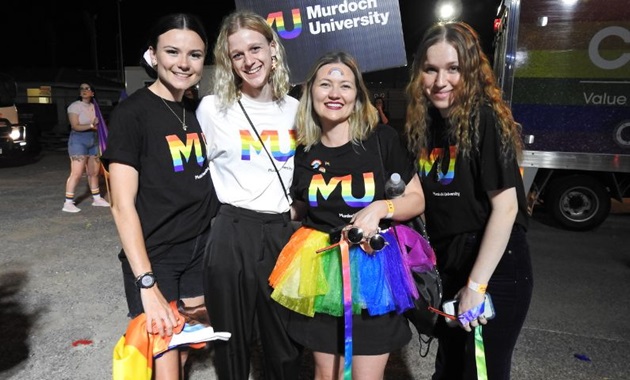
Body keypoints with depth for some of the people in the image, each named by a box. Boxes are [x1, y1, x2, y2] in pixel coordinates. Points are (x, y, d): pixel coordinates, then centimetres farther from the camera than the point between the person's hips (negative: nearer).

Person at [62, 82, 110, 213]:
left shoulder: (93, 106, 13)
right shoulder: (74, 106, -6)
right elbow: (75, 126, -14)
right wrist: (91, 125, -8)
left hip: (93, 140, 6)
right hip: (78, 140, -6)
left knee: (94, 172, 10)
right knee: (76, 173, -11)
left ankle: (97, 198, 23)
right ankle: (68, 203, -6)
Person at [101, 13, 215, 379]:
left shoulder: (200, 112, 7)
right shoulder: (132, 112, -12)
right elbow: (122, 205, -16)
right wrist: (146, 284, -22)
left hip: (200, 250, 6)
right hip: (154, 255, -6)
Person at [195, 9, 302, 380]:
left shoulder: (296, 109, 6)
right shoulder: (212, 108, -2)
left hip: (285, 234, 3)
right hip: (232, 235, -2)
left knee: (286, 345, 14)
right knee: (233, 342, 14)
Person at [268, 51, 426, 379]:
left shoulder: (382, 139, -8)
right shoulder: (305, 151, 2)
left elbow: (417, 200, -3)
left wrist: (380, 208, -20)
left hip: (373, 267, -2)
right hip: (321, 269, 3)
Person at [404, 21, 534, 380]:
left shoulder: (486, 119, -17)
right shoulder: (426, 122, 4)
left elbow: (505, 207, -21)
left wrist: (477, 284, -20)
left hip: (495, 271, -7)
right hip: (451, 268, 7)